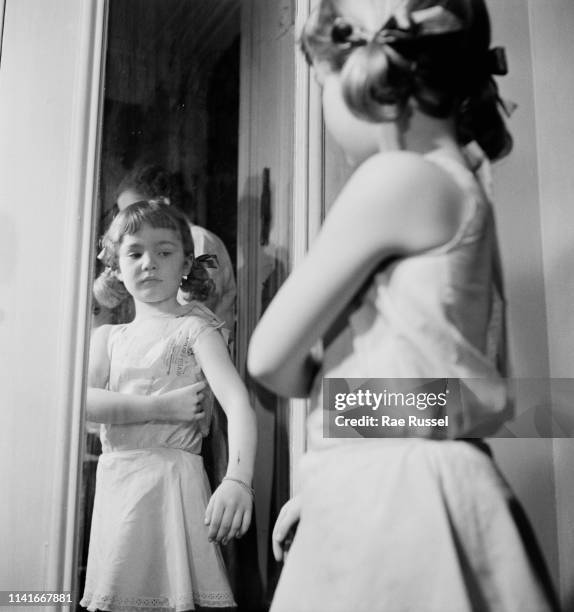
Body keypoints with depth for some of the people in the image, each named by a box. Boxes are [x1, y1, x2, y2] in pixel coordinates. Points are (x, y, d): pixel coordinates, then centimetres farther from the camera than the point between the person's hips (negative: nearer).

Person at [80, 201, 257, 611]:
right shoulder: (108, 337, 14)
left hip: (172, 479, -4)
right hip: (114, 485, 5)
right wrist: (161, 408, -13)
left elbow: (237, 401, -17)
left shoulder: (194, 328, -2)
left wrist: (238, 481, -33)